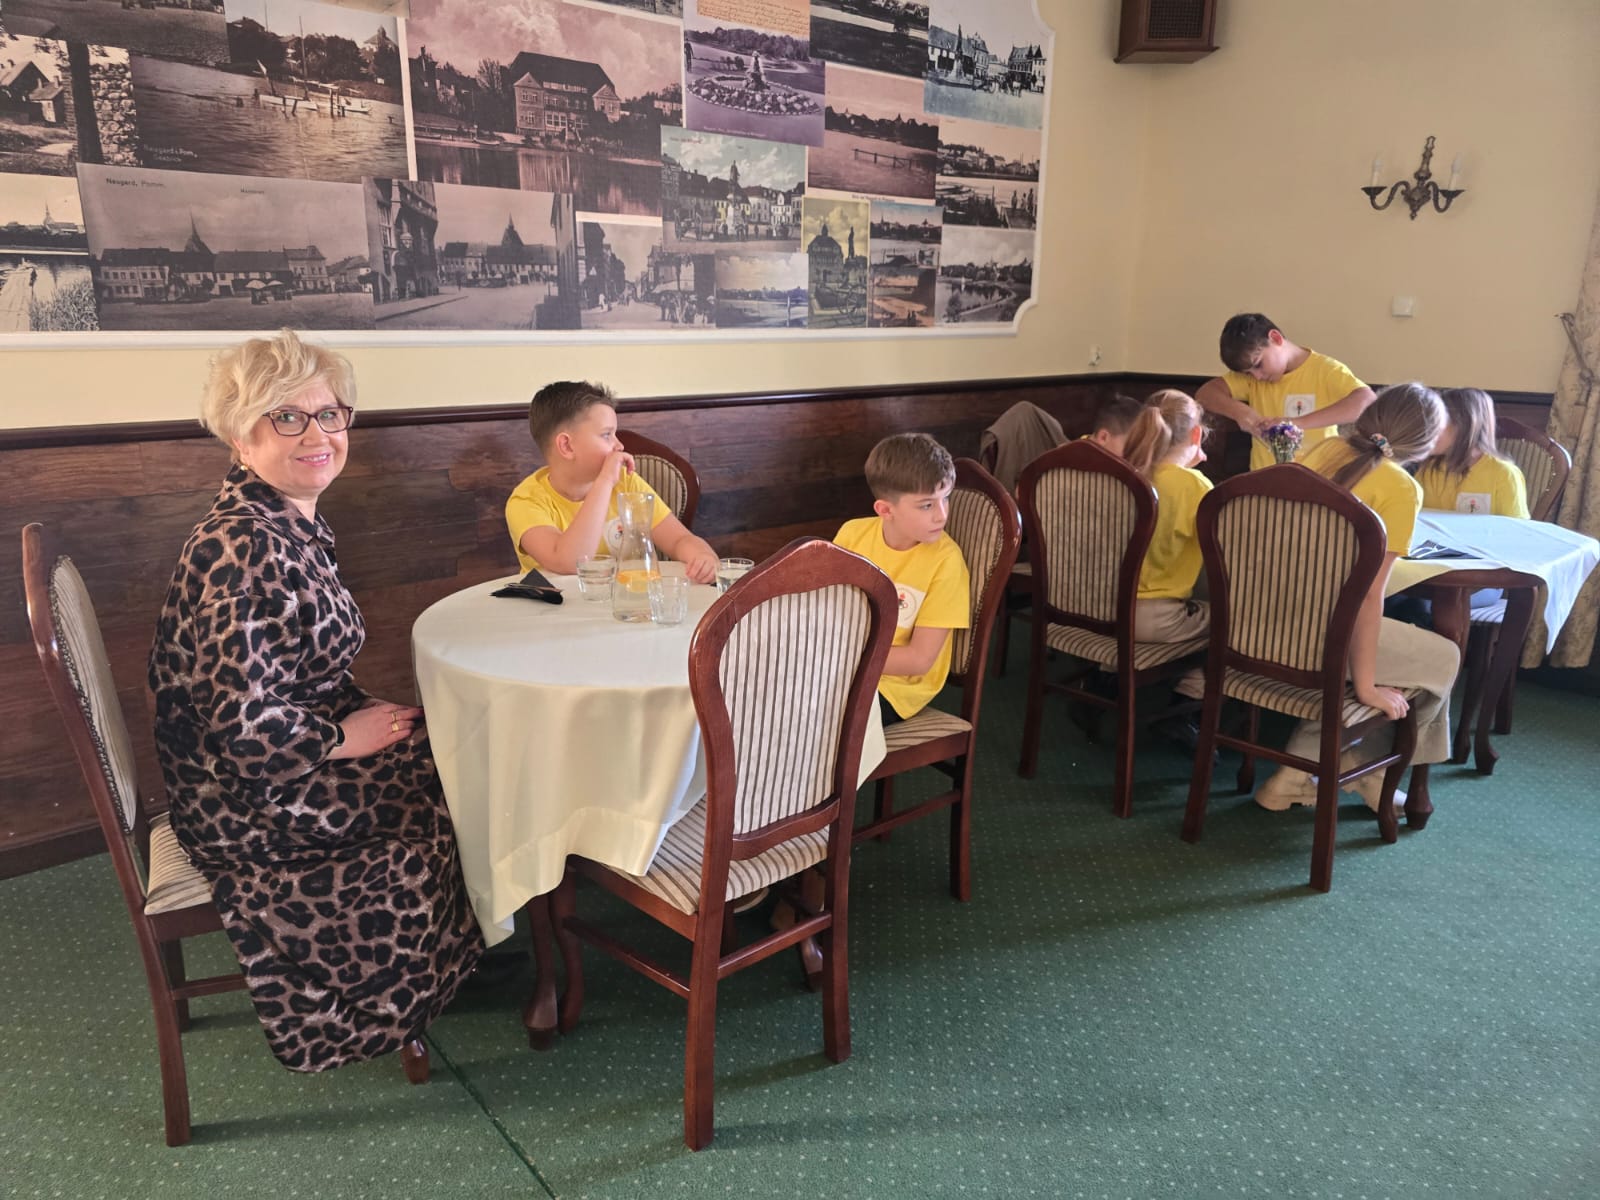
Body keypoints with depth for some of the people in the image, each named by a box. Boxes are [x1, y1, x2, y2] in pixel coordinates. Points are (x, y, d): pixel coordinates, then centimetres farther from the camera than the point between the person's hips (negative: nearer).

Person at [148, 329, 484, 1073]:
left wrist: (365, 712, 0)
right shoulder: (243, 549, -28)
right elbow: (243, 725, -31)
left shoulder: (289, 523, 3)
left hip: (276, 766, 9)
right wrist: (343, 737, -16)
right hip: (249, 803, -9)